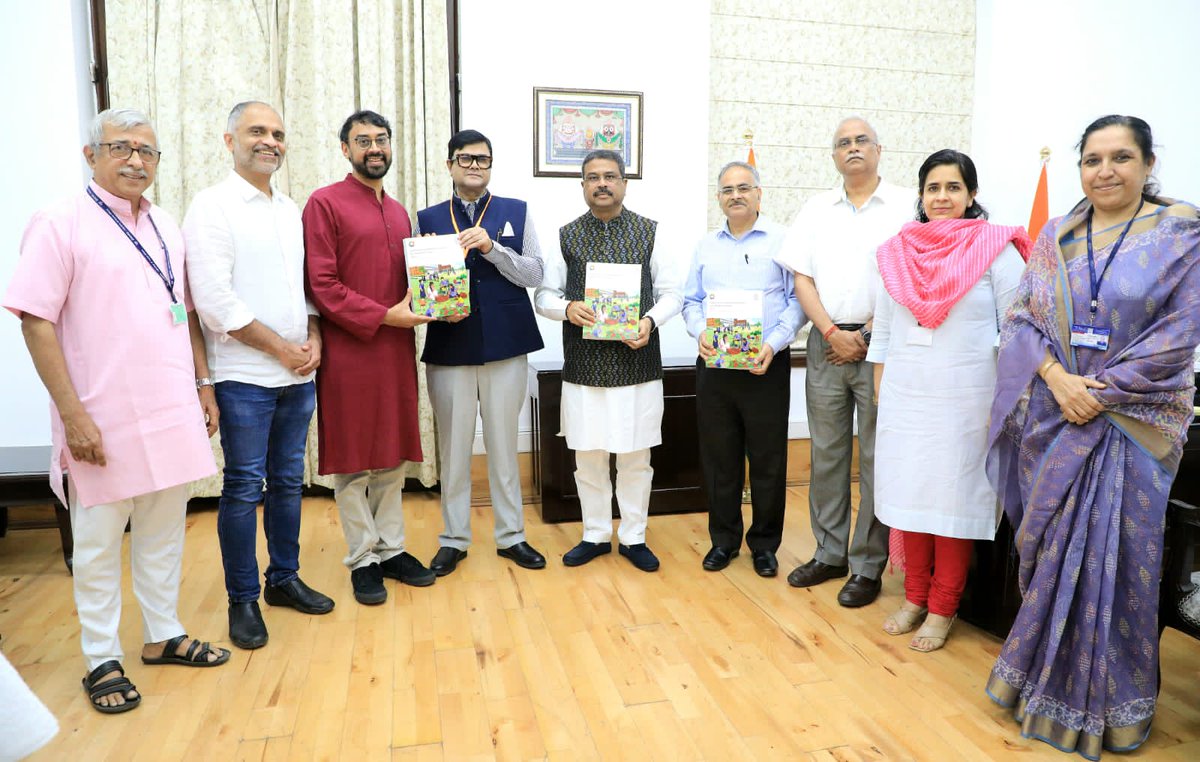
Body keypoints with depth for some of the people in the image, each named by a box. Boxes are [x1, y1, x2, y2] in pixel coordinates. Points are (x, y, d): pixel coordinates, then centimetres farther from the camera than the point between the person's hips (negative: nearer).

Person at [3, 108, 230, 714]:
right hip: (104, 421, -5)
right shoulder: (60, 224, -7)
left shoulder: (166, 228, 12)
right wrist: (73, 414, -16)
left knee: (164, 531, 15)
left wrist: (202, 384, 13)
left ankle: (163, 635, 31)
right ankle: (102, 659, 22)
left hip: (173, 414, 6)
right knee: (99, 541, 7)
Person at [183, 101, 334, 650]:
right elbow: (214, 300, -14)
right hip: (245, 377, -6)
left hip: (298, 374, 6)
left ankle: (284, 578, 29)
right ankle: (243, 600, 16)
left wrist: (314, 338, -2)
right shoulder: (212, 207, -6)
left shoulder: (291, 210, 13)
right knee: (243, 489, 2)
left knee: (288, 481, 14)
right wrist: (281, 348, -12)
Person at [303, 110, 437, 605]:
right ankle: (363, 560, 17)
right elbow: (321, 285, -12)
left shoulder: (398, 211, 16)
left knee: (393, 456, 12)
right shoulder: (325, 203, -5)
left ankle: (391, 549, 25)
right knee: (352, 460, 4)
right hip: (348, 354, -6)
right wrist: (384, 316, -17)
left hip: (396, 350, 6)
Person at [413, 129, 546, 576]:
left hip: (505, 345, 0)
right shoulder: (427, 219, 9)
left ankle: (511, 536, 22)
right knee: (453, 446, 7)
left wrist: (491, 247, -15)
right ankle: (453, 540, 22)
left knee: (503, 444, 9)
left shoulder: (517, 212, 7)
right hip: (449, 347, 1)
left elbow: (534, 275, -3)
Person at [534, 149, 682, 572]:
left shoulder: (650, 232, 3)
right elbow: (543, 295, 6)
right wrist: (567, 308, -16)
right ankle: (595, 535, 27)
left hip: (638, 362, -1)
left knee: (636, 457, 8)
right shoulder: (566, 235, 5)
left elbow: (671, 293, 3)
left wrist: (650, 320, -16)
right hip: (584, 364, 1)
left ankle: (633, 537, 25)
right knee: (588, 456, 9)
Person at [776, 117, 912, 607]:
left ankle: (868, 566, 12)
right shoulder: (816, 210, 12)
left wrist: (868, 335, -8)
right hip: (827, 343, 3)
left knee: (876, 457, 1)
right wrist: (833, 332, -6)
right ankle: (829, 554, 21)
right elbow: (802, 279, 7)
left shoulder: (904, 207, 1)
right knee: (826, 454, 8)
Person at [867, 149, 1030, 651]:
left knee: (954, 496, 2)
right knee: (909, 494, 8)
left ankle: (942, 608, 17)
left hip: (964, 396, -4)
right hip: (905, 395, 4)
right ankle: (915, 597, 23)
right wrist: (880, 387, 10)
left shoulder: (997, 250, -4)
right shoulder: (896, 252, 7)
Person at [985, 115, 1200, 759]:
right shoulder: (1054, 236, 7)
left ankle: (1105, 702, 23)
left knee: (1113, 553, 3)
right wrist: (1058, 379, -13)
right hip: (1052, 416, 3)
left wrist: (1102, 391, -14)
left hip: (1132, 421, -3)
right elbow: (1022, 315, 2)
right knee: (1049, 547, 10)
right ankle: (1047, 678, 29)